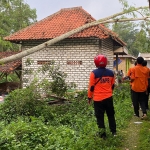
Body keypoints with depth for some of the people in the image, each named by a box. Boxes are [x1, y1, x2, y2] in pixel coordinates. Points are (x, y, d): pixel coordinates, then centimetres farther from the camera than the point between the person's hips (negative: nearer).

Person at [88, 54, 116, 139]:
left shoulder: (94, 73, -12)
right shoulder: (111, 72, 1)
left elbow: (91, 87, -8)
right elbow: (112, 85, 11)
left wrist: (89, 97, 4)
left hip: (98, 99, -4)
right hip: (108, 98, 4)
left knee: (100, 117, 7)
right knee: (111, 115, 19)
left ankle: (103, 134, 10)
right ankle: (114, 131, 27)